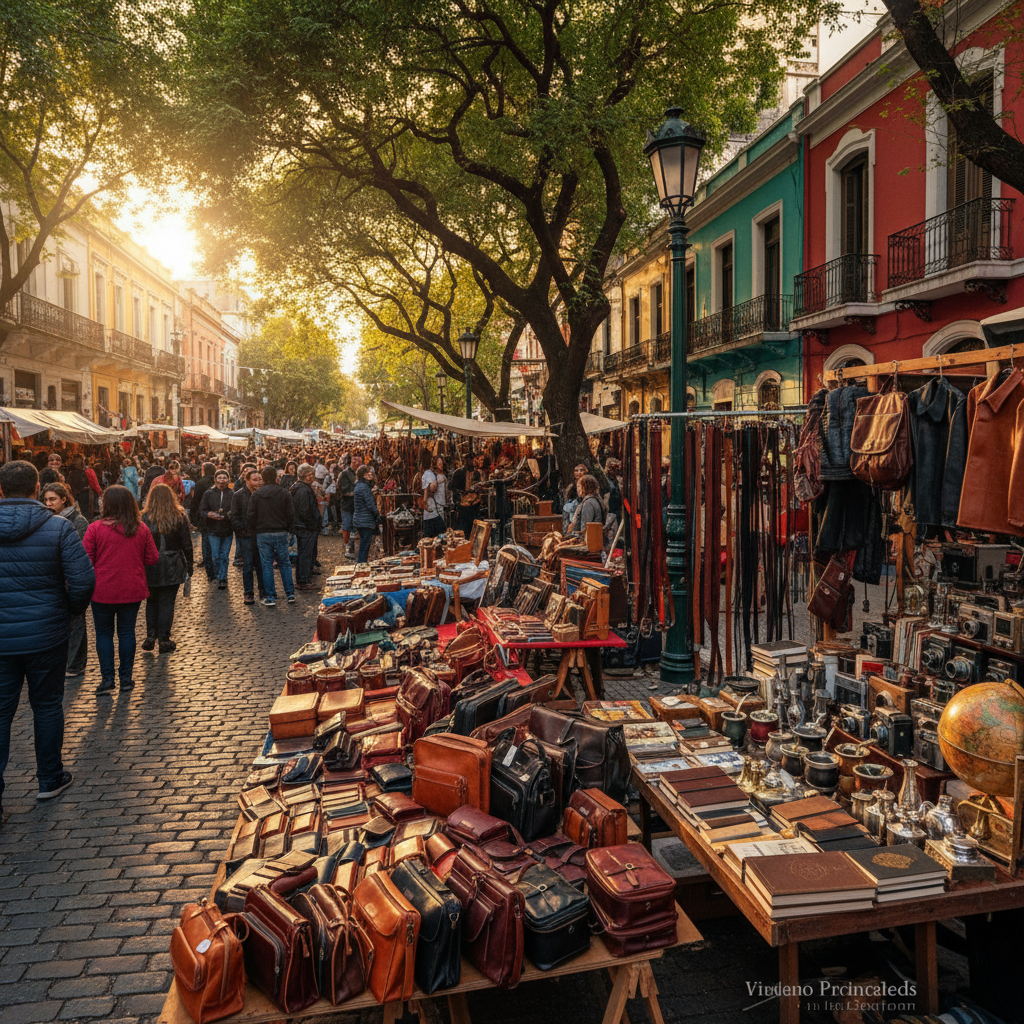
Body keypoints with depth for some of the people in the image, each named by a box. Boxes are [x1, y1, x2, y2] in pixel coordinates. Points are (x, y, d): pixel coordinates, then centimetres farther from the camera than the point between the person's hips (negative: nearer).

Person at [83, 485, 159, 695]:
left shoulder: (95, 528, -12)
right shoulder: (142, 529, -3)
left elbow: (86, 561, -9)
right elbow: (152, 559, 3)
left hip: (103, 591, -2)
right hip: (132, 591, 2)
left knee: (103, 633, 11)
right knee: (127, 632, 12)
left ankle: (107, 678, 11)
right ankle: (126, 678, 17)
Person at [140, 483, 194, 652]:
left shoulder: (144, 518, -5)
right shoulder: (179, 517, -2)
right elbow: (187, 544, 0)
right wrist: (189, 566, 9)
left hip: (151, 567, 0)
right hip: (172, 567, 0)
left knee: (151, 601, 15)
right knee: (167, 602, 5)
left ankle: (150, 637, 12)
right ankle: (164, 640, 7)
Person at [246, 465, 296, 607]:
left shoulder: (256, 495, -2)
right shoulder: (284, 493, -3)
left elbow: (250, 516, -3)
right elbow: (291, 515, -3)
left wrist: (254, 532, 10)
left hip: (263, 535, 0)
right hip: (281, 534, 0)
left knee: (267, 566, 5)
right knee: (285, 563, 12)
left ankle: (271, 598, 6)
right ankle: (290, 594, 13)